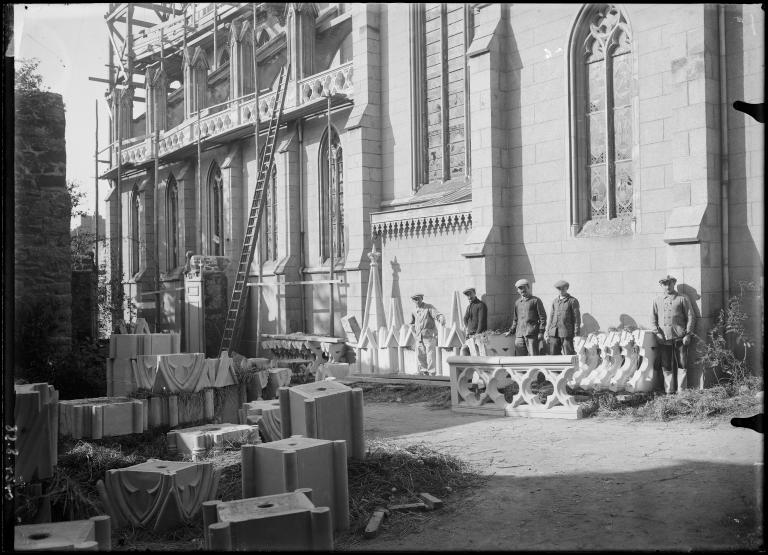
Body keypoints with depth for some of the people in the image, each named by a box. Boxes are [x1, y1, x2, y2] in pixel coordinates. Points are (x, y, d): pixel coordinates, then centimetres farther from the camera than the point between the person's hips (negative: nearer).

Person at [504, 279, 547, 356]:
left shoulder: (536, 300, 3)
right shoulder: (517, 302, 19)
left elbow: (542, 317, 0)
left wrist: (541, 332, -7)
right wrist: (511, 331, 19)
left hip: (532, 334, -5)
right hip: (519, 335, 5)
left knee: (533, 356, -9)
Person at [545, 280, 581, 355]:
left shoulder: (573, 301, 2)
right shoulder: (554, 301, 17)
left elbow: (577, 318, -1)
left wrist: (576, 334, -7)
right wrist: (547, 331, 11)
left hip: (567, 333, -4)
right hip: (554, 333, 5)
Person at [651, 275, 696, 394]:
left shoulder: (682, 299, 4)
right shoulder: (657, 300, 13)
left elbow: (690, 317, 2)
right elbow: (653, 317, 13)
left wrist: (688, 334, -6)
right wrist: (657, 332, -1)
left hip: (679, 338, -2)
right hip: (663, 338, 2)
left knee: (682, 365, 0)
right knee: (666, 366, 4)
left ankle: (681, 390, 8)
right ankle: (668, 390, 11)